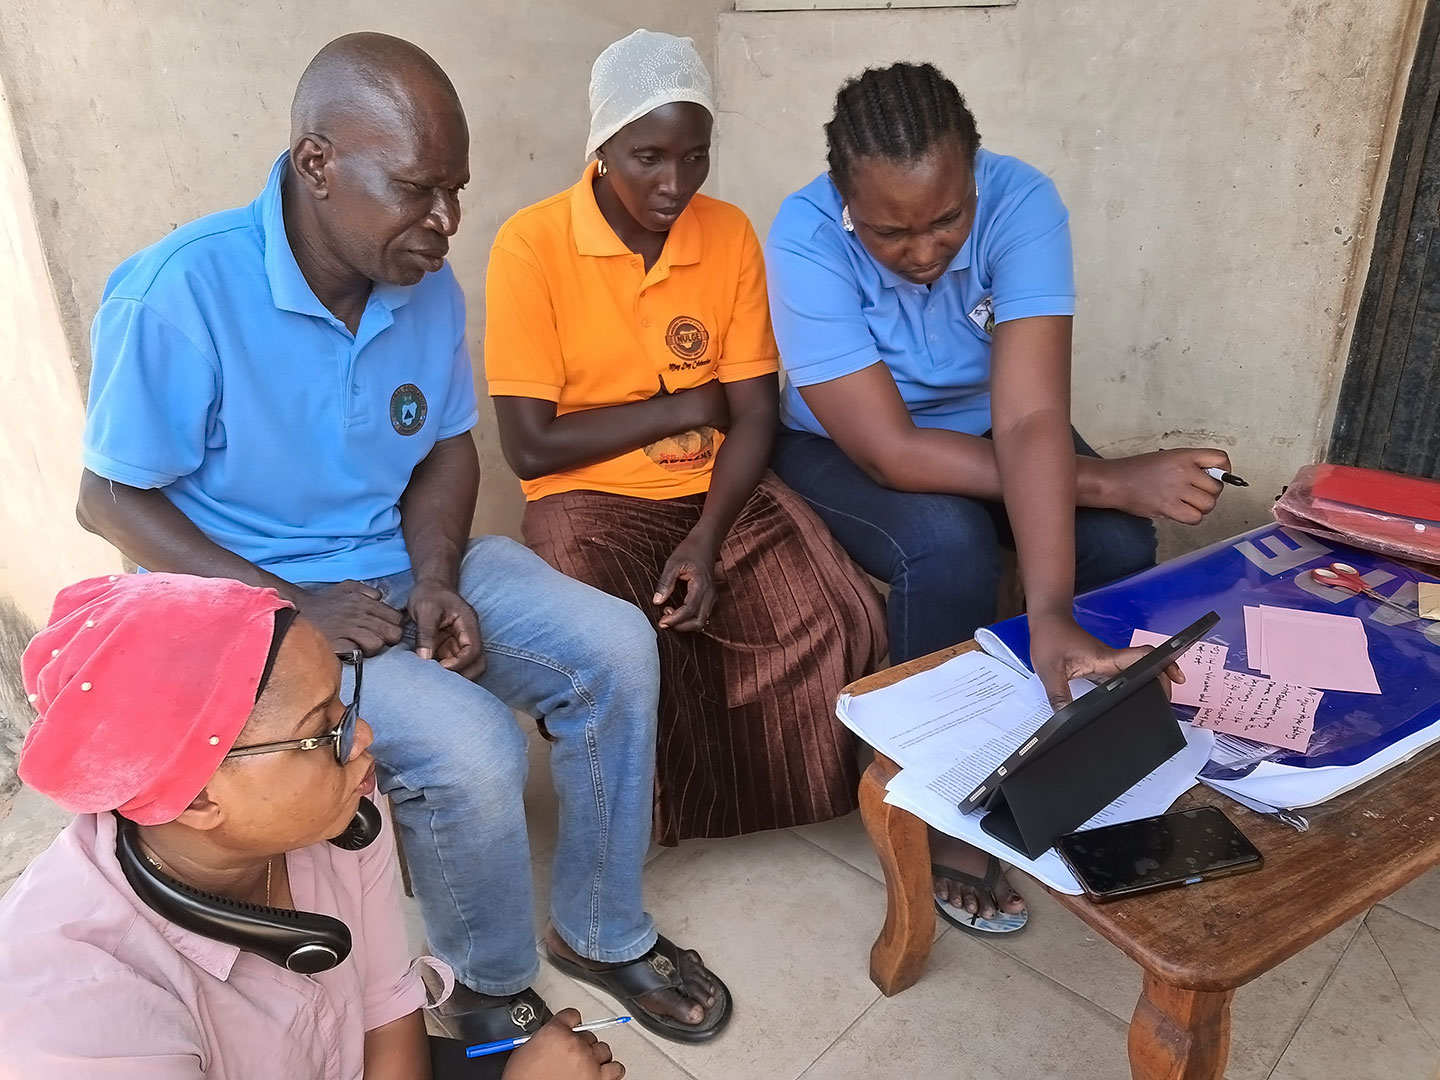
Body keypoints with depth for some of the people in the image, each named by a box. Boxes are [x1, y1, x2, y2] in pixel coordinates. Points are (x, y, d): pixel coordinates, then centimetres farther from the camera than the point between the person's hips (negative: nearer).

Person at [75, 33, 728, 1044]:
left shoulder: (429, 288, -3)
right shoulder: (180, 294, -19)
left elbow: (450, 448, 8)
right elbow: (110, 499, -13)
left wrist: (435, 578, -10)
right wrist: (293, 606, -21)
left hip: (409, 567, 6)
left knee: (617, 648, -12)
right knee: (471, 749, -27)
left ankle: (603, 929, 9)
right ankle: (493, 987, 5)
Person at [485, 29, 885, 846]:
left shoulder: (731, 234, 0)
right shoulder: (532, 245, -11)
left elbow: (755, 418, -2)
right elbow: (531, 447, -13)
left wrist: (709, 538, -18)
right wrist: (685, 406, -9)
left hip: (721, 489, 4)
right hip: (591, 499, -3)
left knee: (843, 625, -18)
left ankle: (796, 797, 11)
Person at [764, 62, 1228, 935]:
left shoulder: (1021, 201, -25)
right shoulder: (805, 239, -30)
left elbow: (1030, 418, -35)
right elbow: (891, 453, -33)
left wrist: (1050, 613, -48)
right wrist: (1110, 480, -31)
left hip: (985, 428, 3)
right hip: (841, 447, -3)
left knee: (1121, 544, -20)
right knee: (950, 547, -32)